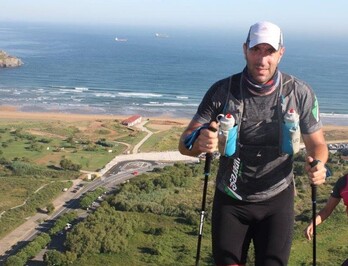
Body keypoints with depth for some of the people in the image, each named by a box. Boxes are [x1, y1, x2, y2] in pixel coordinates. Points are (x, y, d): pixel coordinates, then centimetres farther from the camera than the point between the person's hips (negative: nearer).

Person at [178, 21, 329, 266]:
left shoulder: (300, 93, -10)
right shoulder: (222, 91, -12)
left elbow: (317, 143, 1)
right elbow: (185, 142, -12)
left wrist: (318, 165, -23)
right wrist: (197, 141, -37)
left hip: (277, 200, 0)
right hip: (230, 201, 0)